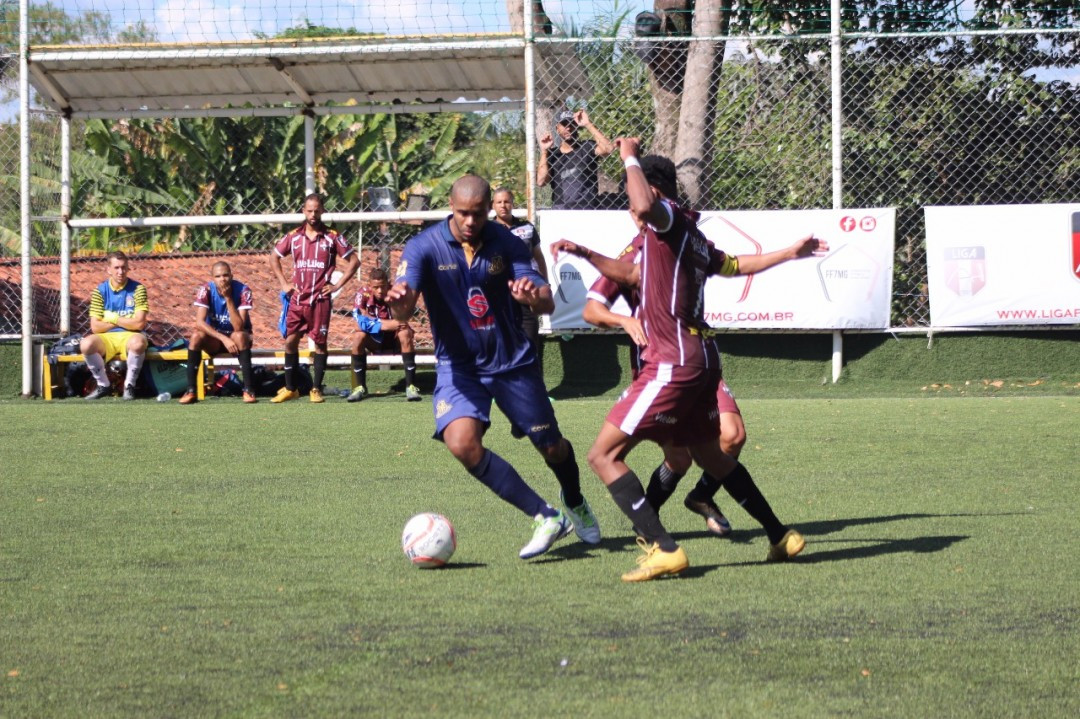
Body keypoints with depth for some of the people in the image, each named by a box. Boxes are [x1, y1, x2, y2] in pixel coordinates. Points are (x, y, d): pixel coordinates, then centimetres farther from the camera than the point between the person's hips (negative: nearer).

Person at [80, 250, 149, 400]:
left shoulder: (137, 289, -1)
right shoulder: (100, 291, 4)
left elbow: (139, 324, -10)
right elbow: (95, 327, -2)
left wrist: (113, 318, -4)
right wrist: (125, 321, -5)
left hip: (129, 337, -2)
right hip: (106, 339, 2)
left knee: (138, 342, -38)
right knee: (86, 344, -30)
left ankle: (129, 386, -14)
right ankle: (103, 385, -7)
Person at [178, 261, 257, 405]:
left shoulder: (243, 291, -19)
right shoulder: (205, 290, -16)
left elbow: (238, 327, -28)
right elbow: (199, 322, -25)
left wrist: (228, 298, -35)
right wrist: (224, 339, -35)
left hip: (234, 336, -1)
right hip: (214, 339, 1)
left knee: (240, 336, -35)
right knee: (196, 336, -30)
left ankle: (248, 389, -34)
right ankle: (191, 390, -27)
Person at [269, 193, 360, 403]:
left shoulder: (332, 237, 0)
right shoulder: (294, 236, 6)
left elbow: (354, 261, 4)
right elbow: (274, 257, 19)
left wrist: (338, 284, -2)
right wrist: (283, 283, 10)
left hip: (321, 299, -2)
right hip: (297, 299, 2)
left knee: (320, 343, 0)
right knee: (290, 342, 0)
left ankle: (316, 389, 7)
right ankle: (290, 388, 9)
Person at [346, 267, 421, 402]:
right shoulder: (363, 294, -17)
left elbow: (401, 322, -30)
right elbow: (362, 322, -28)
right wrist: (388, 324, -34)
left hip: (394, 338, -1)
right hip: (375, 340, 1)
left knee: (405, 334, -33)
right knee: (358, 337, -29)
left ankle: (411, 386, -33)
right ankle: (360, 387, -19)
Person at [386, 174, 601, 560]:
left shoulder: (506, 243, -8)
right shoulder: (423, 247, -13)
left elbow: (548, 303, -13)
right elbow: (404, 310, -25)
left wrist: (534, 295, -39)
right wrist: (400, 301, -51)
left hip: (512, 361, 1)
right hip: (458, 365, -1)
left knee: (551, 447, 10)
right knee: (461, 442, -26)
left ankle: (575, 506, 46)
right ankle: (545, 517, -16)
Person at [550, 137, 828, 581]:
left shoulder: (670, 220, -10)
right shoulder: (692, 238, 17)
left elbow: (645, 205, -35)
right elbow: (631, 274, 36)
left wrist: (630, 158, -19)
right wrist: (582, 253, 38)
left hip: (672, 365, -10)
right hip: (700, 358, 10)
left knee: (604, 456, -8)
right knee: (709, 455, 28)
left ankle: (662, 549, -17)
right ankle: (781, 537, 35)